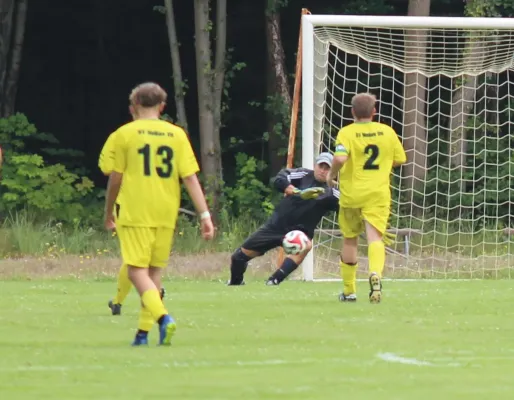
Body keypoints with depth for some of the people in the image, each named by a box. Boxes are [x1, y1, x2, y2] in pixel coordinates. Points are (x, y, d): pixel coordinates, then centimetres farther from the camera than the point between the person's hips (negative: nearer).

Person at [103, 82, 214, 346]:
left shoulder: (125, 134, -1)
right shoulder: (177, 134, 5)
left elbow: (116, 178, 2)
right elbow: (190, 177, 0)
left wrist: (109, 213, 16)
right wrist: (205, 215, 0)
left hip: (135, 213, -4)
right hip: (166, 215, 4)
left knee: (137, 271, -5)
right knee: (154, 271, 14)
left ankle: (163, 317, -28)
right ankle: (143, 332, 13)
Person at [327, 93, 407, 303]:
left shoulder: (347, 133, -7)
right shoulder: (387, 132, 3)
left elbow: (340, 158, -24)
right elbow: (399, 160, 11)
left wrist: (332, 175, -6)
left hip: (351, 193, -1)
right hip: (378, 193, 1)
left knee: (349, 240, 16)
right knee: (375, 237, -9)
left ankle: (349, 291, 24)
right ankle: (376, 272, -41)